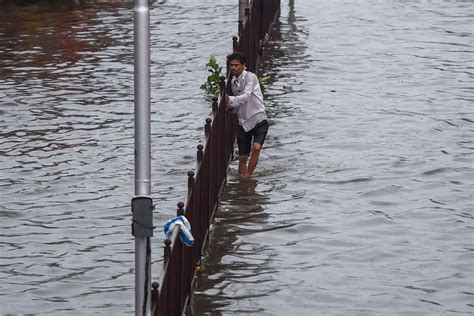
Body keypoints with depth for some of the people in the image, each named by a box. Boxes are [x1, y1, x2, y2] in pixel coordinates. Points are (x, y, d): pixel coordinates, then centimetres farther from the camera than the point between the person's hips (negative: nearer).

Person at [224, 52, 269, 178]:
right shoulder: (233, 82, 11)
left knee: (256, 147, -27)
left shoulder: (250, 77, -12)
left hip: (259, 121, -6)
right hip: (243, 123, 6)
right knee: (242, 157, 5)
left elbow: (246, 97, -26)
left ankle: (247, 176, -16)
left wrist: (230, 99, -40)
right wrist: (232, 108, 1)